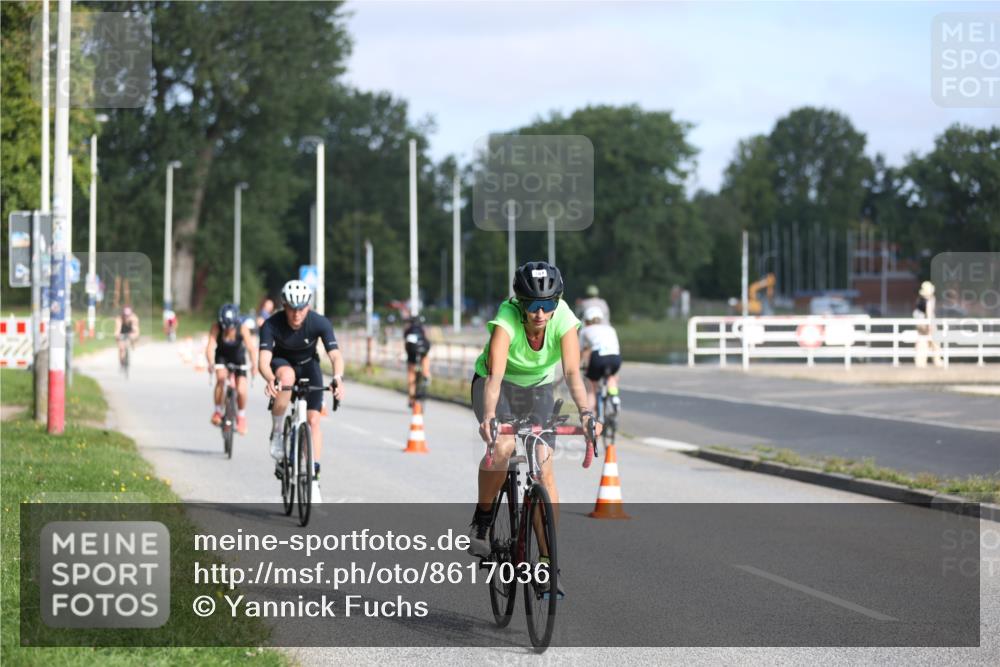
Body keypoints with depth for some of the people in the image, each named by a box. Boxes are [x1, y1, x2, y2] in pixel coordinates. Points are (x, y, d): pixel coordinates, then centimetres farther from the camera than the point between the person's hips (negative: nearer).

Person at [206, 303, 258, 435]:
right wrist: (211, 363, -54)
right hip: (222, 356, 0)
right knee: (221, 378, -29)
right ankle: (218, 411, -11)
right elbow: (210, 346, -36)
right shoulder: (216, 326, -27)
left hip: (238, 357, 0)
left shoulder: (242, 328, -28)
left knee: (241, 391, -12)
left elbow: (251, 347, -36)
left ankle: (241, 416, 17)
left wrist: (254, 365, -52)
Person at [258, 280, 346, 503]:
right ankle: (277, 432, -21)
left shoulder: (320, 323, -28)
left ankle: (313, 478, -5)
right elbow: (263, 359, -38)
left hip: (308, 365, 1)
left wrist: (338, 378, -56)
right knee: (286, 376, -39)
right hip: (282, 363, -1)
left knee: (313, 420, -12)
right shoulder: (271, 324, -30)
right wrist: (269, 379, -60)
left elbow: (335, 355, -35)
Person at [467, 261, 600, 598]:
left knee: (544, 469, -10)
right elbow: (495, 374, -44)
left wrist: (585, 412, -52)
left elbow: (572, 372, -35)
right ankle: (480, 522, -9)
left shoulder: (564, 320, -26)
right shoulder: (507, 319, -33)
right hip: (496, 385, -2)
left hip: (538, 388, 2)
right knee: (502, 446, -31)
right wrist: (489, 416, -61)